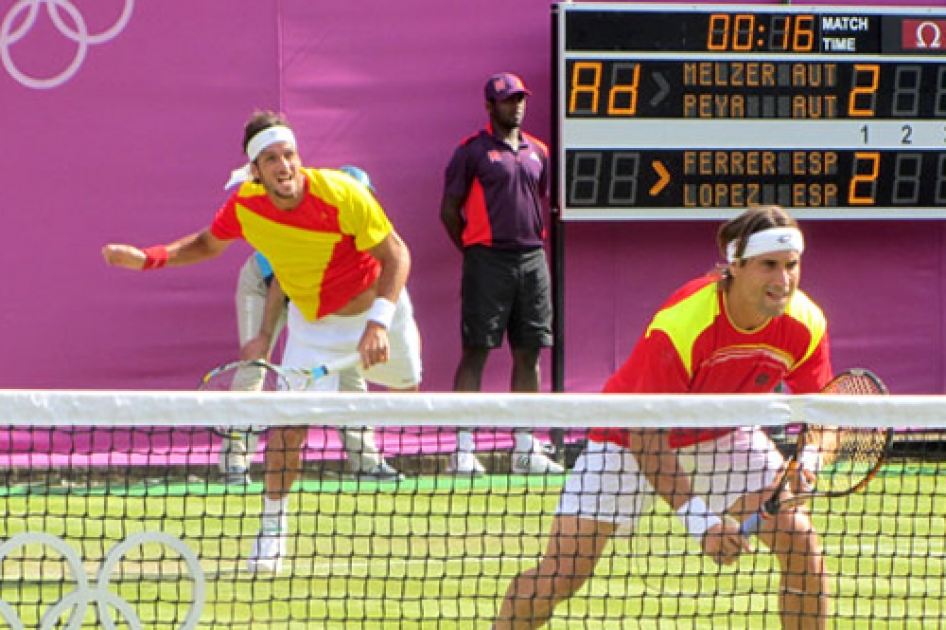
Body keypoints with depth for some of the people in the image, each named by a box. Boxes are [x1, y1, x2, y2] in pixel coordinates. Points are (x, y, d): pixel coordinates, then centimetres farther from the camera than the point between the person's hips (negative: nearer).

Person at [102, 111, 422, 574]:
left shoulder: (340, 193, -30)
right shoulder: (243, 206, -19)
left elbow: (396, 254, -22)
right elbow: (207, 244, 5)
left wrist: (378, 322, -34)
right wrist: (148, 257, -10)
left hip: (377, 310, -1)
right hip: (313, 324, 1)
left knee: (408, 392, 19)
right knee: (288, 424, -12)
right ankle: (273, 527, 4)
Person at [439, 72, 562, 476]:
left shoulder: (537, 152, 14)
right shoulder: (472, 151, -2)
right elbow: (449, 210, -1)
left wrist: (534, 242, 14)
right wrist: (472, 250, -2)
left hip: (532, 260, 6)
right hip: (488, 263, -6)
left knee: (528, 353, 6)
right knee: (476, 351, -7)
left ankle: (525, 448, 11)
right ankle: (463, 449, -6)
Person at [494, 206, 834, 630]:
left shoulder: (807, 324, -21)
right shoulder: (678, 325, -36)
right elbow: (646, 432, -30)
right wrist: (697, 517, -36)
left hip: (722, 435, 4)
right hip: (631, 436, -4)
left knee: (800, 539, -15)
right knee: (559, 575, -11)